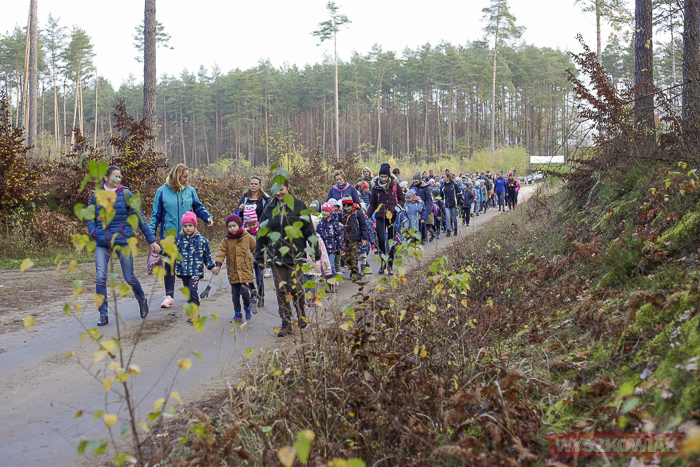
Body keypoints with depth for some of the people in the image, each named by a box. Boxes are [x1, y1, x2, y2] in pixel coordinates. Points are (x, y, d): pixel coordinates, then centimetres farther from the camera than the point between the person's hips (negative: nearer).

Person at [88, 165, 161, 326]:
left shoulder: (125, 194, 0)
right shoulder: (96, 196, 5)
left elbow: (139, 217, 2)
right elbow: (90, 218, 17)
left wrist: (151, 240, 0)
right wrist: (93, 232, -4)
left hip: (122, 240, -1)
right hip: (102, 243, 2)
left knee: (129, 277, 2)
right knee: (100, 278, -9)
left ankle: (142, 301, 31)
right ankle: (103, 315, 0)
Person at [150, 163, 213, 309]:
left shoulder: (190, 190, 3)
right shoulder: (162, 192, 0)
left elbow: (198, 208, 11)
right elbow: (156, 215, 4)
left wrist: (207, 217, -9)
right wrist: (151, 234, -1)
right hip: (169, 235, -1)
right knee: (169, 264, 0)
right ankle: (169, 295, 6)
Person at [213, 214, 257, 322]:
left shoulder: (247, 237, -1)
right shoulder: (226, 240, 2)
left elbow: (255, 249, 11)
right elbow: (221, 252, -5)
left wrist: (260, 261, 17)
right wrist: (218, 265, -18)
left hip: (245, 270, -3)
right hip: (233, 272, 3)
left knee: (244, 291, -10)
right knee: (235, 294, 8)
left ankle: (247, 307, 19)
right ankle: (237, 314, 20)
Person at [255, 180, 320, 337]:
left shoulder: (298, 205, 1)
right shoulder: (269, 208, 9)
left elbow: (309, 229, 2)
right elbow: (262, 233, 14)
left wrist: (315, 251, 0)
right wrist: (259, 255, 13)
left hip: (295, 254, -3)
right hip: (276, 256, 3)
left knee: (295, 287, -6)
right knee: (281, 290, 1)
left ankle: (301, 313, 23)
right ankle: (286, 324, 9)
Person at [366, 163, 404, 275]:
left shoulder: (395, 185, -1)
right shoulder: (375, 186, 3)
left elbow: (401, 199, 8)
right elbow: (372, 203, 11)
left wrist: (397, 208, -9)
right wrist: (367, 215, 1)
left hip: (392, 216, -1)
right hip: (380, 216, 1)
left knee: (392, 240, 4)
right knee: (381, 239, -10)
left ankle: (390, 265, 14)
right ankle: (383, 263, 7)